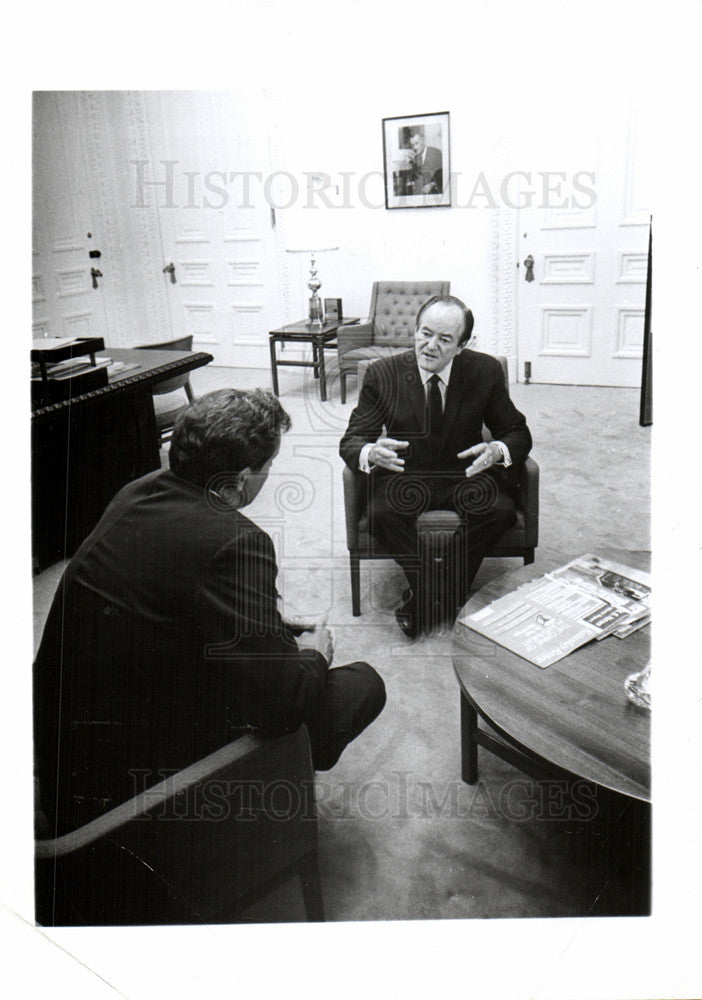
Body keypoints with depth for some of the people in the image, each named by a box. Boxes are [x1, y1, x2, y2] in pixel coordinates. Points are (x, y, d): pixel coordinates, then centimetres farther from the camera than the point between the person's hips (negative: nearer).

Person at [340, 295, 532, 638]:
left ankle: (423, 596, -13)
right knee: (381, 513, -32)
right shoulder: (383, 373, -5)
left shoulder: (486, 371, -4)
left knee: (500, 508, -29)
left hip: (464, 476, 1)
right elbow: (351, 440, -5)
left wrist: (498, 450, -24)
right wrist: (371, 452, -31)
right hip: (403, 478, 0)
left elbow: (517, 433, 2)